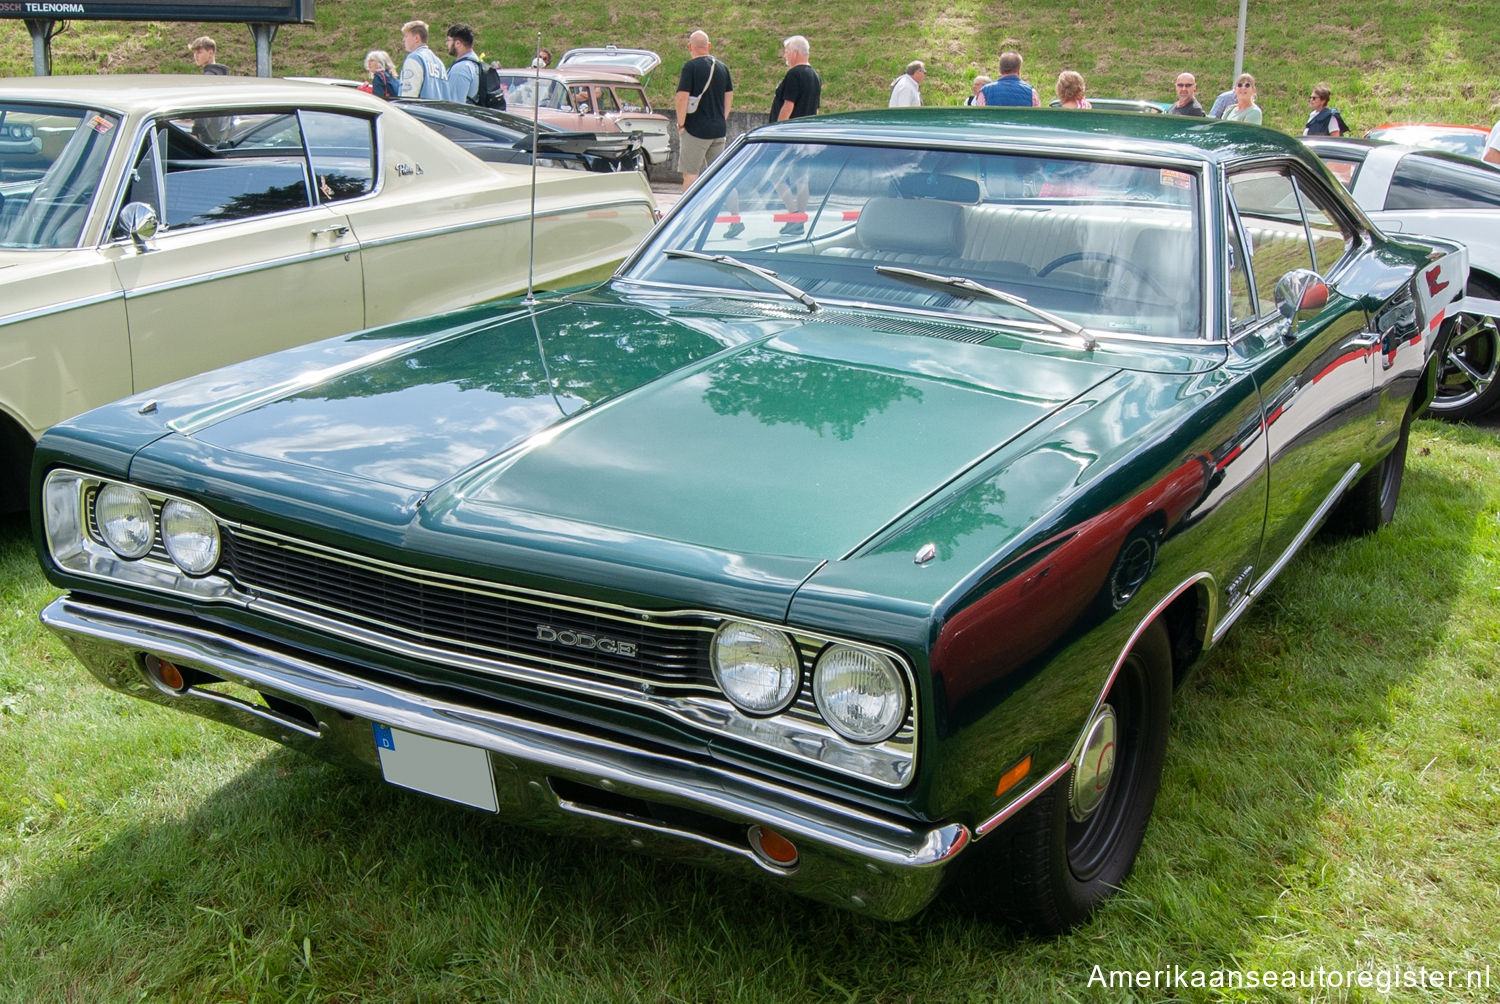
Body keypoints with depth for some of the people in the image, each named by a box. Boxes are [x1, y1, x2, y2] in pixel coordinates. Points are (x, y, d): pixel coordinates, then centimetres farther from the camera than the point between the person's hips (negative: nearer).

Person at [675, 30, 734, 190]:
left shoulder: (690, 66, -10)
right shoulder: (722, 67, 9)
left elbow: (682, 97, -15)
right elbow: (729, 96, 15)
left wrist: (681, 124, -6)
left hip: (696, 129, -6)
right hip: (719, 129, 6)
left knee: (690, 173, -1)